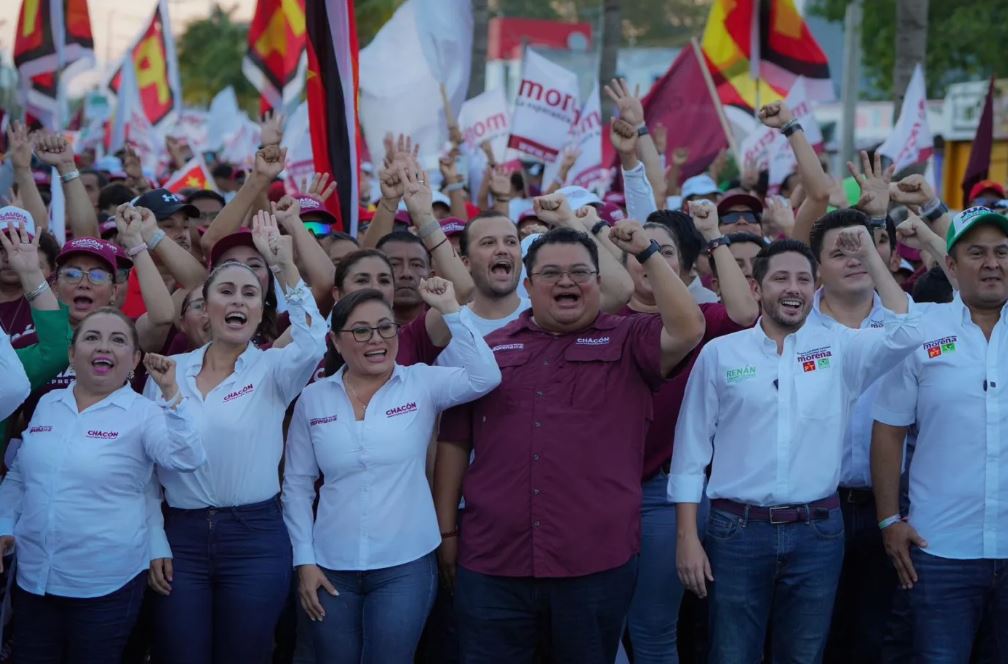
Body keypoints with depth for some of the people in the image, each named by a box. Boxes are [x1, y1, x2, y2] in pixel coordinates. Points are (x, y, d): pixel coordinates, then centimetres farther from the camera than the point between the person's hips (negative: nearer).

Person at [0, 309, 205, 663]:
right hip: (33, 579, 4)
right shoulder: (47, 405, 7)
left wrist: (170, 393, -28)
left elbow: (186, 460, -24)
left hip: (107, 584, -4)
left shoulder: (144, 413, -6)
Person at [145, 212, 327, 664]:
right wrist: (155, 543, 2)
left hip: (255, 537, -2)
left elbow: (312, 343, -23)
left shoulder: (272, 369, 0)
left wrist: (284, 266, -30)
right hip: (181, 537, 2)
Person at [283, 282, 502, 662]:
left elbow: (485, 377, -19)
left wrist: (449, 310, -19)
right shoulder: (313, 399, 3)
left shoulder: (422, 384, -2)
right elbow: (297, 485, 6)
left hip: (406, 565, -2)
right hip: (332, 568, 2)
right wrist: (304, 560, 1)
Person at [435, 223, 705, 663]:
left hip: (597, 562, -1)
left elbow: (687, 330, -14)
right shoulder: (491, 349, 11)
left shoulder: (627, 342, 5)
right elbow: (455, 443, 11)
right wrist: (446, 531, 7)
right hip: (491, 562, 2)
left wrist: (646, 253, -13)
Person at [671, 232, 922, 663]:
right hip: (738, 530, -1)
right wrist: (687, 537, -3)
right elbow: (691, 451, 3)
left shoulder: (839, 348, 6)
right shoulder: (719, 353, 2)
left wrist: (870, 257, -7)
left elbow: (904, 334, -9)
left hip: (817, 531, 2)